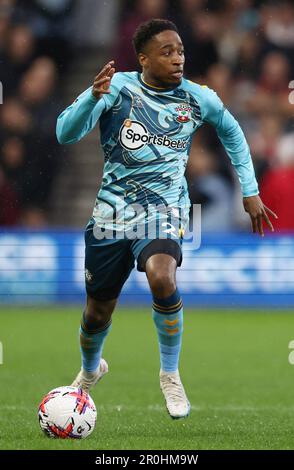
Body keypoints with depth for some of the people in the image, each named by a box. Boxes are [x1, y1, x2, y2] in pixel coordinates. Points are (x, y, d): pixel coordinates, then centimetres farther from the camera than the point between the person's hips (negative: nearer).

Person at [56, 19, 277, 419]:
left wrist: (250, 191, 17)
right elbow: (66, 133, -19)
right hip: (112, 211, 1)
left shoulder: (198, 99, -1)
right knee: (97, 312, 10)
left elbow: (231, 132, 19)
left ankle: (170, 375, -11)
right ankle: (90, 370, 45)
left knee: (162, 278, -32)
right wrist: (93, 97, -37)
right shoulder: (117, 87, -9)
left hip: (164, 210, 0)